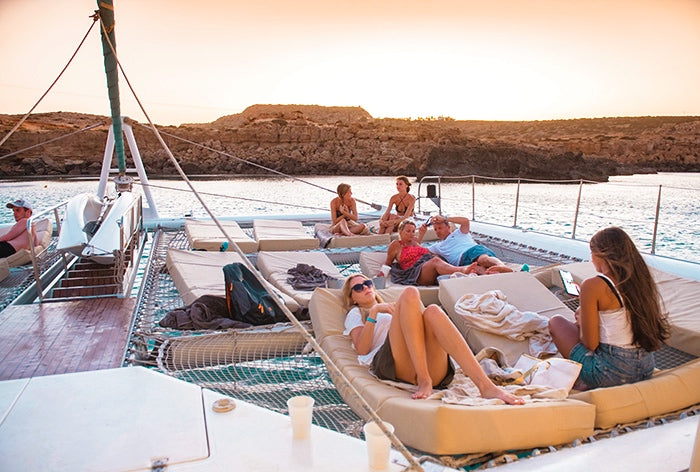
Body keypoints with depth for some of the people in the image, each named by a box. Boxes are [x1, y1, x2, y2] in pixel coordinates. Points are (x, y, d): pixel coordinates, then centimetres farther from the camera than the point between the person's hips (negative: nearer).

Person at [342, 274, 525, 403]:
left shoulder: (391, 307, 42)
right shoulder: (355, 314, 30)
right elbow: (362, 348, 8)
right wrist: (373, 312, 0)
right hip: (391, 363, -3)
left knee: (433, 311, -28)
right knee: (409, 293, -22)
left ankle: (486, 386, -42)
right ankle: (423, 380, -33)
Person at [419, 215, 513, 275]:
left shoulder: (458, 233, 31)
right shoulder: (437, 246, 40)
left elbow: (465, 221, 11)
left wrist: (444, 218, 19)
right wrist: (421, 234, 27)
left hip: (475, 249, -1)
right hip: (462, 259, 1)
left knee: (484, 259, -40)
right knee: (475, 269, -38)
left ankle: (503, 267, -69)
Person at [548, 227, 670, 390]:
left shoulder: (593, 286, -18)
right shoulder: (643, 279, 2)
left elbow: (590, 344, -15)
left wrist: (580, 317, 4)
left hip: (611, 373, -7)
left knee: (556, 322, 13)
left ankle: (590, 382, 8)